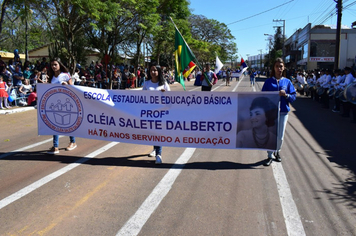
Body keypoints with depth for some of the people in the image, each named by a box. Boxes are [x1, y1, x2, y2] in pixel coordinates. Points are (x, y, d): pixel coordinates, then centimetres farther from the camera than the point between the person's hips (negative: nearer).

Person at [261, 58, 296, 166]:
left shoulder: (287, 82, 7)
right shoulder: (268, 81, 4)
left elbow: (294, 96, 5)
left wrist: (286, 95, -13)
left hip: (283, 112, 1)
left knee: (280, 136, 6)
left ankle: (277, 151, 32)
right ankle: (270, 156, 10)